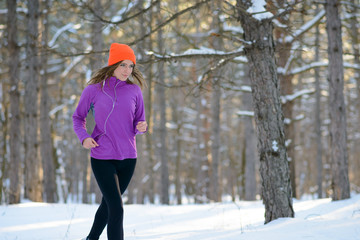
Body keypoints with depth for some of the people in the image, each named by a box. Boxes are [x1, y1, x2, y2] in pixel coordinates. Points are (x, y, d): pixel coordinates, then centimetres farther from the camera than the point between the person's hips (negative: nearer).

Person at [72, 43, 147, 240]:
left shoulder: (134, 91, 3)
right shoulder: (93, 91, -4)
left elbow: (138, 122, 11)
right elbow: (78, 117, 8)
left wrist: (141, 127, -13)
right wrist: (84, 138, -11)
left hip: (128, 157, 4)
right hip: (102, 158, -4)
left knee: (108, 204, 19)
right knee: (116, 209, -13)